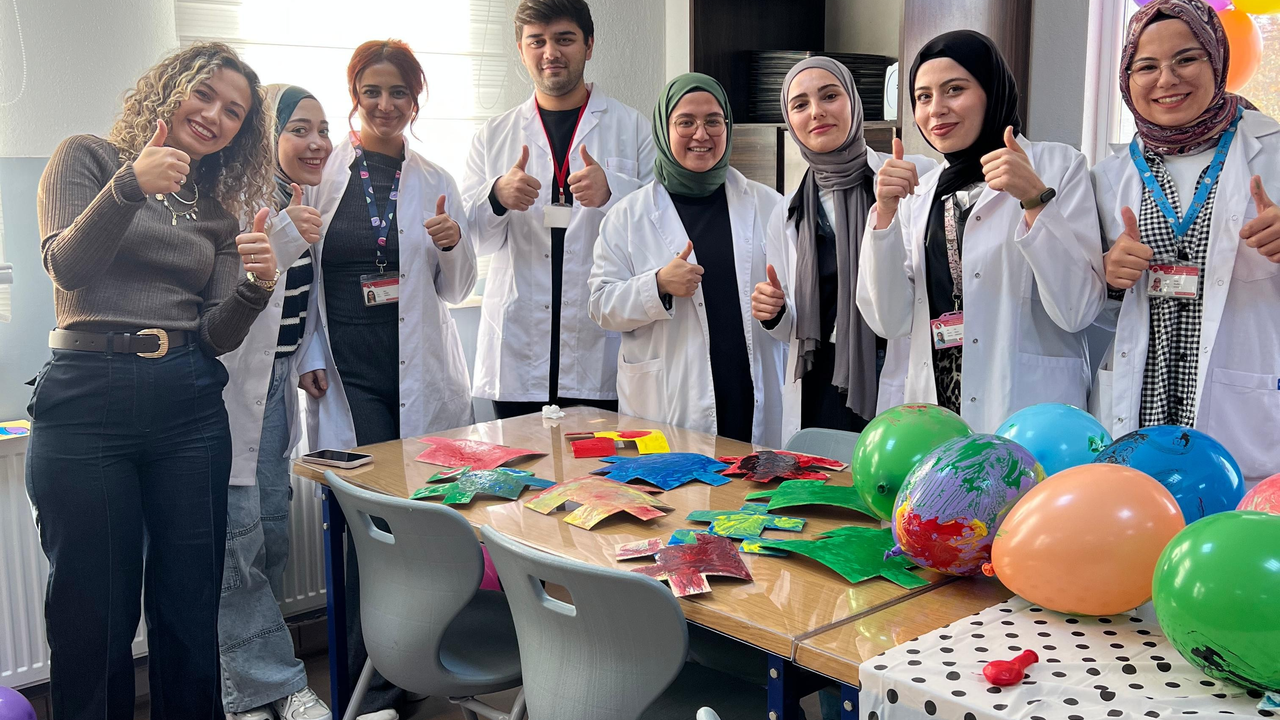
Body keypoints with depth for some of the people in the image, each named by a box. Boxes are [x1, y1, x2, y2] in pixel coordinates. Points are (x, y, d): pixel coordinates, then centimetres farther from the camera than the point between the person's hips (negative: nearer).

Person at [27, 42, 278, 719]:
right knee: (93, 617, 4)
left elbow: (217, 334, 8)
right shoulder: (86, 157, 7)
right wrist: (132, 185, -22)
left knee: (190, 612, 7)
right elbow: (68, 267, -9)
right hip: (86, 401, -3)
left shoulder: (219, 207, 16)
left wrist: (256, 286, -12)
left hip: (189, 404, 4)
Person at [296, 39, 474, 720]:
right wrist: (310, 355, 0)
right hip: (350, 375, -2)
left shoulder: (435, 182, 10)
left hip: (421, 373, 2)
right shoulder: (325, 173, 5)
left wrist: (453, 246, -8)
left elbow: (455, 289, 13)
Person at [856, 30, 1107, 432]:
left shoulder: (1057, 165, -3)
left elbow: (1078, 312, -11)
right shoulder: (920, 192, 9)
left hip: (1028, 415, -4)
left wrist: (1035, 199, -21)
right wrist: (885, 214, -10)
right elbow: (891, 322, 0)